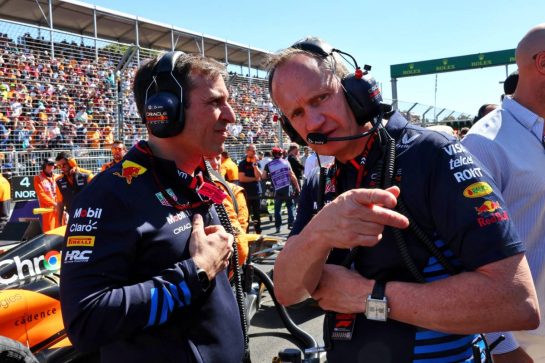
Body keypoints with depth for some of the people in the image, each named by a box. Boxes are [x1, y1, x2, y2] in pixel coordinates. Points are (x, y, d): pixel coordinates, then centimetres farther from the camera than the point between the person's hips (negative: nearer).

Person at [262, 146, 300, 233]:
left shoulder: (268, 165, 3)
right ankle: (291, 224, 5)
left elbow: (263, 177, -2)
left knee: (277, 209, 10)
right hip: (288, 188, 0)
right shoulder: (286, 162, 3)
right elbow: (292, 175, 0)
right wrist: (297, 187, 4)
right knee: (290, 206, 10)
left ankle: (278, 226, 9)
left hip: (278, 190, 0)